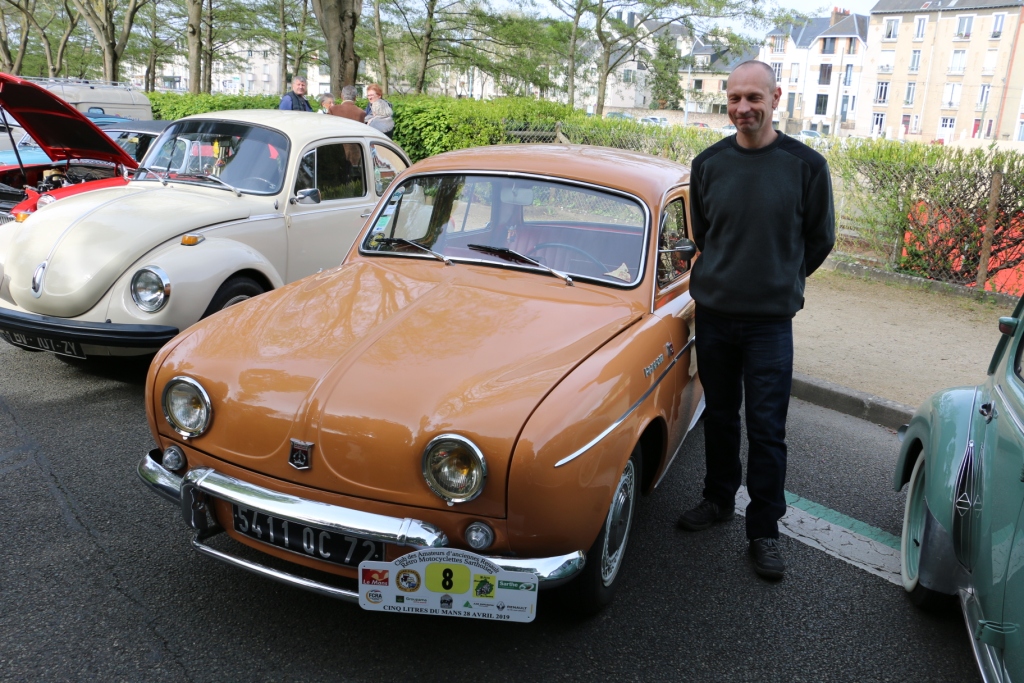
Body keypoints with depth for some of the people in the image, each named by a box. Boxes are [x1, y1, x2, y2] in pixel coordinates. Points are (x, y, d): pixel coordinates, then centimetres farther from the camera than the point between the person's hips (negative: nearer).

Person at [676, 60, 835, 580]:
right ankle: (719, 499, 34)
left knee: (766, 430, 1)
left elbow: (820, 238, 6)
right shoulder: (708, 163, 1)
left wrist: (782, 281, 12)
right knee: (719, 415, 15)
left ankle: (764, 530, 16)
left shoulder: (806, 165, -6)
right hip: (713, 312, 3)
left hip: (770, 321, -2)